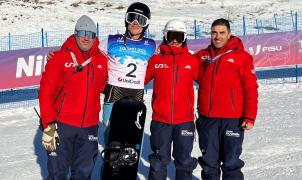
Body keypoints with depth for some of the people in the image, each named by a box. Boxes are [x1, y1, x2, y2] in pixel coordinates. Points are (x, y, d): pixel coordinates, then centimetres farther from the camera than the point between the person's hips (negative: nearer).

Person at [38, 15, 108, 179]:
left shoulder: (102, 60, 4)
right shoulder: (60, 58, -5)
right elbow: (45, 92, -6)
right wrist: (48, 125, -11)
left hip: (89, 127, 3)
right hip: (61, 125, -3)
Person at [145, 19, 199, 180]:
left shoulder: (192, 61, 1)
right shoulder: (156, 59, 1)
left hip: (185, 120, 0)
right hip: (160, 120, 0)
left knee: (184, 161, 12)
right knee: (159, 161, 12)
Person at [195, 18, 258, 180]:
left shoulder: (242, 57, -2)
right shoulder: (202, 56, 9)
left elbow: (251, 89, -4)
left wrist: (250, 117, -10)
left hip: (232, 119, -3)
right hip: (206, 118, 4)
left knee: (231, 162, 6)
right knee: (209, 161, 14)